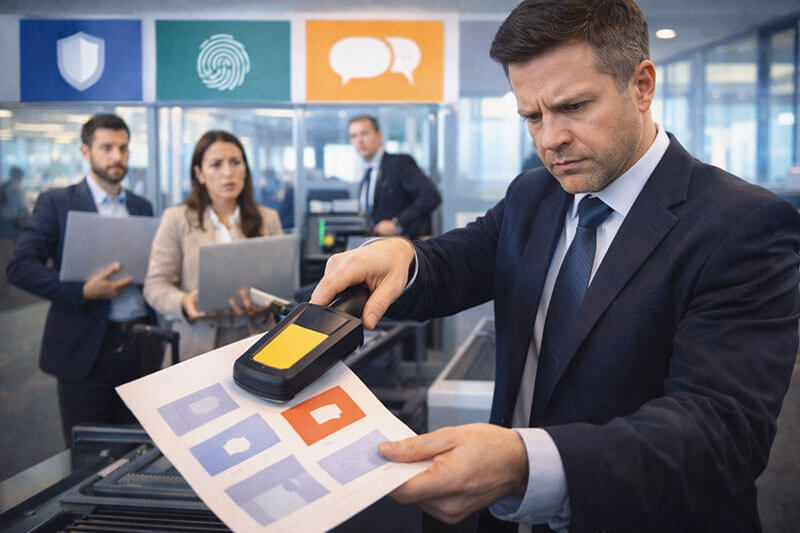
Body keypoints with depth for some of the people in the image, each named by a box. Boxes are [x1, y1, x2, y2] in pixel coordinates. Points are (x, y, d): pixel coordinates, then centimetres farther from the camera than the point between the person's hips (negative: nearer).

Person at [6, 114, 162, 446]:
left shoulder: (142, 207, 14)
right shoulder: (56, 203, 0)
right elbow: (20, 267, -9)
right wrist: (83, 291, -19)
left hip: (141, 347, 4)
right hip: (86, 348, -4)